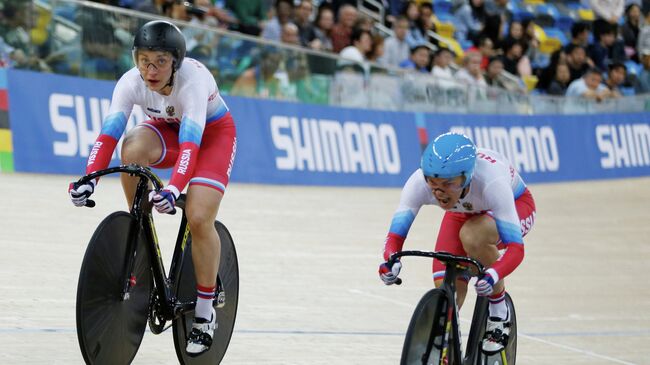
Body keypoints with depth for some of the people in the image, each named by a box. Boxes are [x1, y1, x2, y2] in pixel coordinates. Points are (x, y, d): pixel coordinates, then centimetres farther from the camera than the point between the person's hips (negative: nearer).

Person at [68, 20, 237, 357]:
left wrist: (173, 189, -61)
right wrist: (89, 178, -49)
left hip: (212, 132, -3)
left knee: (199, 219, -21)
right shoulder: (132, 82, -25)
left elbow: (190, 142, -46)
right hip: (167, 128, 3)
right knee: (133, 148, -32)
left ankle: (205, 313, -2)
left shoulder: (193, 80, -36)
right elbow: (108, 133, -33)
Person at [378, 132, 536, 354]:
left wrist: (493, 275, -65)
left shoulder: (491, 182, -43)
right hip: (463, 213, 4)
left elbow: (515, 247, -45)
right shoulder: (420, 182, -34)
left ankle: (500, 314, -13)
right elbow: (395, 235, -33)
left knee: (471, 236, -36)